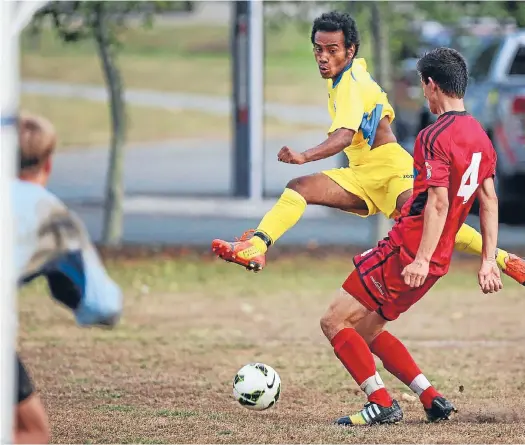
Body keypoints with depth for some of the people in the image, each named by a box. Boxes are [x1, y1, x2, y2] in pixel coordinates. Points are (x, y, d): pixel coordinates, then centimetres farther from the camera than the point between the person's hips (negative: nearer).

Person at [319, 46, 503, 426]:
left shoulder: (435, 137, -16)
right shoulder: (480, 136, 11)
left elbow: (439, 203, -23)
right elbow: (489, 201, 14)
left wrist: (421, 259, -26)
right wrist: (488, 260, 16)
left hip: (406, 251, -9)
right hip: (438, 260, 9)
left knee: (335, 323, -3)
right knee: (365, 328, 20)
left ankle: (382, 404, -9)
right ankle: (432, 399, 14)